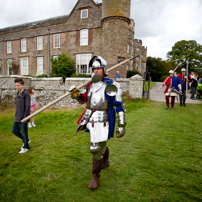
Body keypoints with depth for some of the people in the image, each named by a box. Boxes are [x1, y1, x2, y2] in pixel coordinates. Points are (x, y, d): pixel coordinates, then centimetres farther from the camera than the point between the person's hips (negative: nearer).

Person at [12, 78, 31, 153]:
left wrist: (25, 117, -18)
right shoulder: (18, 93, 11)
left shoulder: (26, 94, -15)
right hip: (17, 117, 9)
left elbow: (28, 107, -17)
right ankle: (26, 140, 35)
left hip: (23, 118, -9)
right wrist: (16, 115, 18)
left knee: (24, 132, 4)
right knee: (14, 130, 16)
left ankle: (26, 147, 24)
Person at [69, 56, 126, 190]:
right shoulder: (91, 84, 6)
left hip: (102, 122, -7)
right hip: (91, 120, 7)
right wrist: (76, 95, -5)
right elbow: (85, 99, 17)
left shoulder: (111, 86, -15)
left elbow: (120, 107, -13)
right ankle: (105, 162, 54)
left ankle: (96, 177, 20)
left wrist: (121, 126, -15)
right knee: (100, 144, 25)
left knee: (96, 149, -3)